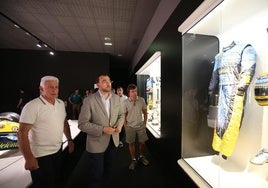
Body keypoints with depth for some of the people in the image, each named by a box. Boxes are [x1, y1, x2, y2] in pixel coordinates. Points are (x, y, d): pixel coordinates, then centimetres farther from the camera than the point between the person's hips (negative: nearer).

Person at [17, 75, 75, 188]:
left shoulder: (61, 103, 1)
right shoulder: (32, 106, -19)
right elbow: (22, 133, -19)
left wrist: (69, 139, 9)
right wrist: (29, 158, -20)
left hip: (58, 150, 6)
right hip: (40, 156, -6)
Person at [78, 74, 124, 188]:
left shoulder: (116, 98, -3)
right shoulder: (89, 100, -18)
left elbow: (121, 114, 8)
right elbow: (82, 124, -17)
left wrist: (119, 124, -12)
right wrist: (102, 129, -24)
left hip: (113, 141, 5)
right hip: (97, 143, -5)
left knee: (107, 170, 27)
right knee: (96, 174, 16)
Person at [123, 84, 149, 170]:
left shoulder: (141, 100, -8)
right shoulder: (125, 102, -12)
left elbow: (145, 112, 3)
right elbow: (124, 115, -4)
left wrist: (144, 123, 3)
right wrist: (126, 127, -4)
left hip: (141, 126, 2)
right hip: (130, 126, -1)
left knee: (142, 142, 12)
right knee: (131, 143, 10)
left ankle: (141, 157, 39)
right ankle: (134, 160, 32)